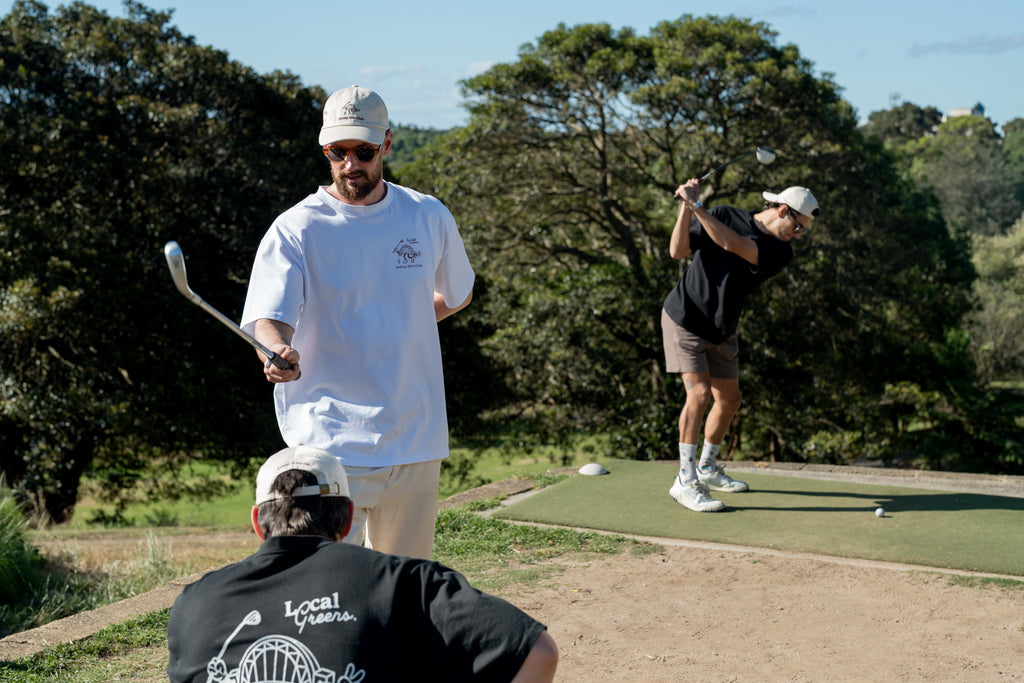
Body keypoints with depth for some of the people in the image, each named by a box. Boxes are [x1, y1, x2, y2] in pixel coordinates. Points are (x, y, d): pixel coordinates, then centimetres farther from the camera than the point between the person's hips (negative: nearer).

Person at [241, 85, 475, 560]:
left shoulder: (430, 218, 6)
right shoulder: (295, 229, -5)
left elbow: (458, 295, 23)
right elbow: (269, 316, -17)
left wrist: (400, 326, 11)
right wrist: (280, 349, -38)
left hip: (416, 439, 4)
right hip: (328, 443, -4)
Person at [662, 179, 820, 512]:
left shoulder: (780, 252, -8)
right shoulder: (723, 215, -11)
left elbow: (732, 244, -25)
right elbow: (677, 251, -15)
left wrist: (695, 205, -29)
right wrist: (686, 208, -28)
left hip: (722, 332, 5)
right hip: (685, 319, -5)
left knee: (728, 399, 11)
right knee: (699, 393, -17)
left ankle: (707, 468, 33)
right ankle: (685, 481, -12)